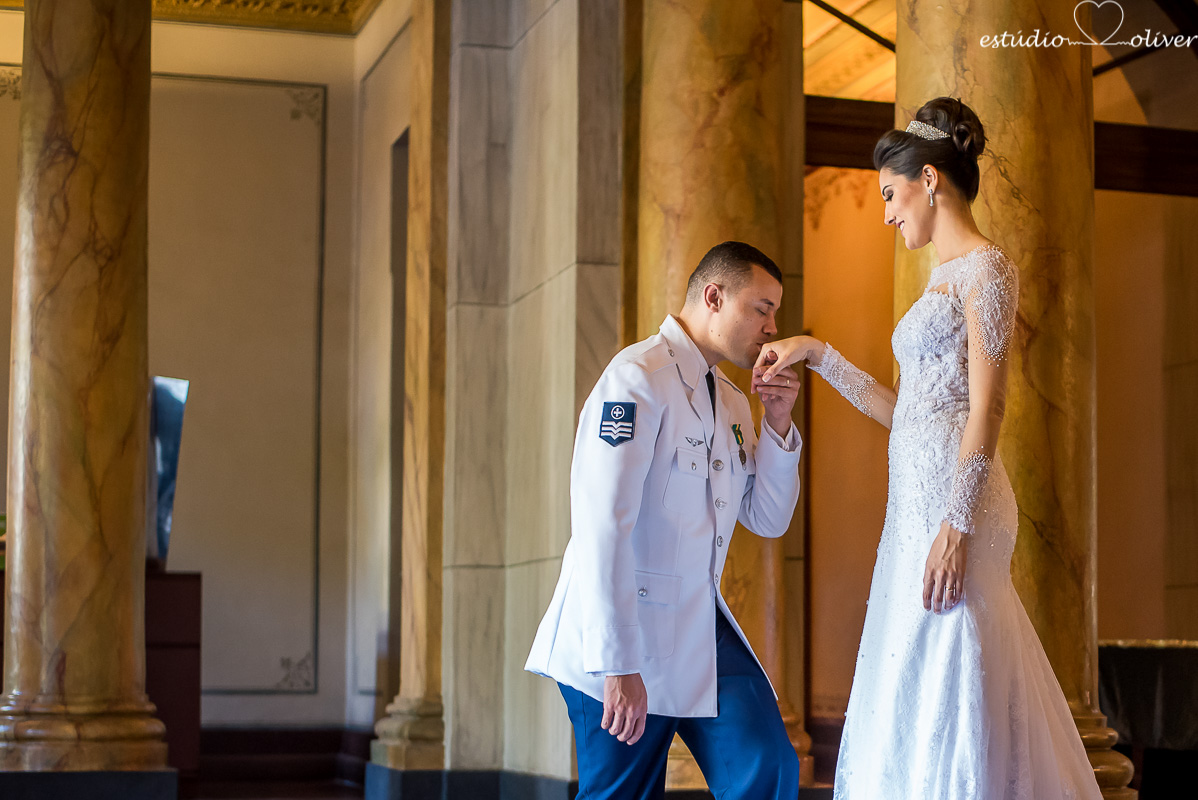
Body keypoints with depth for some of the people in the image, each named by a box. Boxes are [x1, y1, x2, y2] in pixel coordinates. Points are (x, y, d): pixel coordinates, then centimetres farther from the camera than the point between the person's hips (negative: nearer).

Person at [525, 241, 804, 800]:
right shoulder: (638, 379, -13)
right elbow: (602, 526, -21)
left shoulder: (730, 403, 15)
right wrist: (617, 664, -26)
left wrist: (778, 427, 3)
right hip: (625, 635, -7)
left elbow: (768, 519, 20)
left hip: (704, 627, 8)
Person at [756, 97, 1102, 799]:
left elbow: (987, 408, -14)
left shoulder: (986, 267, -6)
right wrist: (816, 354, 20)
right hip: (918, 499, 9)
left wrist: (955, 526, -21)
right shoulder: (946, 279, 22)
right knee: (918, 720, 8)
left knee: (944, 701, -10)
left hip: (954, 500, -9)